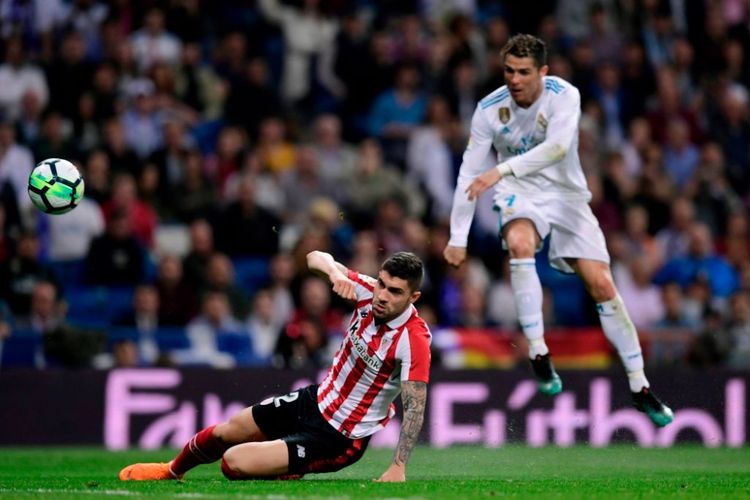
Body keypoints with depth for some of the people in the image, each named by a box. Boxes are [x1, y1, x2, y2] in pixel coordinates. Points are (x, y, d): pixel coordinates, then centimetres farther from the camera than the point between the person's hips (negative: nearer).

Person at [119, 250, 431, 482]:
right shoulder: (368, 293, -12)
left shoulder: (414, 340, -29)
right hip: (317, 400, 7)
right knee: (226, 432, 21)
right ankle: (172, 472, 51)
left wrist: (398, 466, -35)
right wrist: (334, 272, -31)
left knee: (235, 462, -16)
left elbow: (415, 406, -28)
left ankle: (288, 473, 18)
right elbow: (316, 258, -8)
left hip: (338, 438, -7)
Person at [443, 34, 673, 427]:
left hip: (566, 194, 0)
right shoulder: (490, 108, -11)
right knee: (519, 243, -35)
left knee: (602, 285, -8)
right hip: (520, 193, 0)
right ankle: (538, 354, -30)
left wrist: (501, 171, -46)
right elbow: (470, 173, -8)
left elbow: (558, 147, -36)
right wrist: (457, 239, -11)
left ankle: (639, 387, 3)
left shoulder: (564, 96, -18)